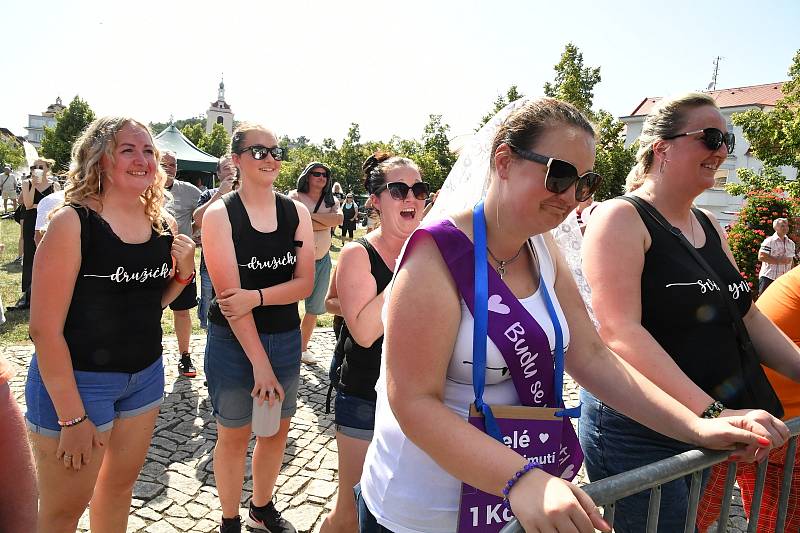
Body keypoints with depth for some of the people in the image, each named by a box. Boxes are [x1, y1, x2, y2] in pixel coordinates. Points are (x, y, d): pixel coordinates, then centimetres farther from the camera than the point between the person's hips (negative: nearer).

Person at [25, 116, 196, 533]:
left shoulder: (162, 226, 1)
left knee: (120, 484, 22)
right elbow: (44, 328, -18)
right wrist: (72, 417, -18)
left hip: (145, 374, 6)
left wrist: (183, 273, -6)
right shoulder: (73, 223, -17)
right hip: (77, 381, -5)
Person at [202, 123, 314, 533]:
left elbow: (305, 283, -5)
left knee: (277, 429, 17)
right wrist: (260, 362, -19)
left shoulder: (297, 212, 1)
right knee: (234, 435, 12)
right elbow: (228, 294, -17)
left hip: (285, 339, 4)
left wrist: (257, 296, -23)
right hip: (233, 342, -4)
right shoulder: (220, 214, -10)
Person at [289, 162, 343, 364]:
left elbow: (339, 219, -10)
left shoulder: (331, 201, 10)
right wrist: (326, 221, -14)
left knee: (315, 308, 12)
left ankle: (303, 348, 27)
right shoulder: (295, 197, -2)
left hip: (322, 260, 5)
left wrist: (310, 215, -13)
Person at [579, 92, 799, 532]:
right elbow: (621, 332, -25)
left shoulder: (709, 227, 12)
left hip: (706, 429, 8)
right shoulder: (621, 219, -14)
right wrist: (712, 412, -30)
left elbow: (747, 316, 19)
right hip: (639, 434, -8)